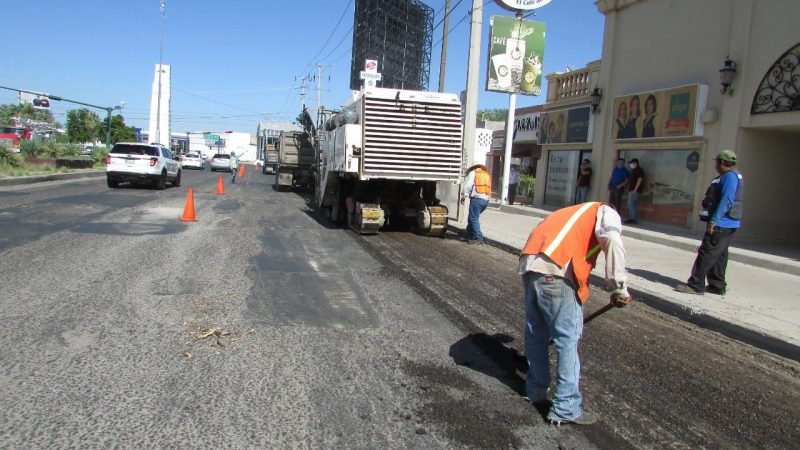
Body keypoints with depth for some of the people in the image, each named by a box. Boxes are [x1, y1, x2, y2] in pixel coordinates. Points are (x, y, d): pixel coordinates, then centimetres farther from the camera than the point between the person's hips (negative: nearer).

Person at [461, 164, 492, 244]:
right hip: (486, 200, 7)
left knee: (474, 219, -4)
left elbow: (468, 185, -5)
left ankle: (478, 238, -9)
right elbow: (489, 188, 21)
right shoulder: (487, 174, 27)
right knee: (472, 218, 18)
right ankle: (468, 235, 24)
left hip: (477, 198, -7)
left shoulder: (473, 172, 8)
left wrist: (463, 196, -3)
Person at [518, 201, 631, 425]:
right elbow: (612, 240, -9)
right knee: (568, 338, 3)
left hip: (528, 265, 7)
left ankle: (536, 392, 33)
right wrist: (619, 288, -9)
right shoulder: (605, 212, 16)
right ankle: (566, 408, 9)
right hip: (554, 272, -7)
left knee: (536, 332, 20)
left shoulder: (574, 213, 36)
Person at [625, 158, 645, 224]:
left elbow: (640, 179, -18)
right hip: (632, 190, 10)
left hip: (635, 190, -10)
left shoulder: (639, 170, -10)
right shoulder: (634, 170, 20)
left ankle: (632, 219, -13)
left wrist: (635, 189, -22)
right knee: (634, 205, 8)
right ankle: (635, 220, 10)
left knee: (630, 204, -13)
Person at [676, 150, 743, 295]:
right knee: (719, 255, 13)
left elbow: (726, 201, -23)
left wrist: (714, 221, -23)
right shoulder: (732, 176, 18)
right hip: (726, 224, 10)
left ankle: (695, 285, -8)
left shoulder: (730, 176, -15)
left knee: (706, 253, -9)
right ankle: (717, 286, 19)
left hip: (721, 224, -10)